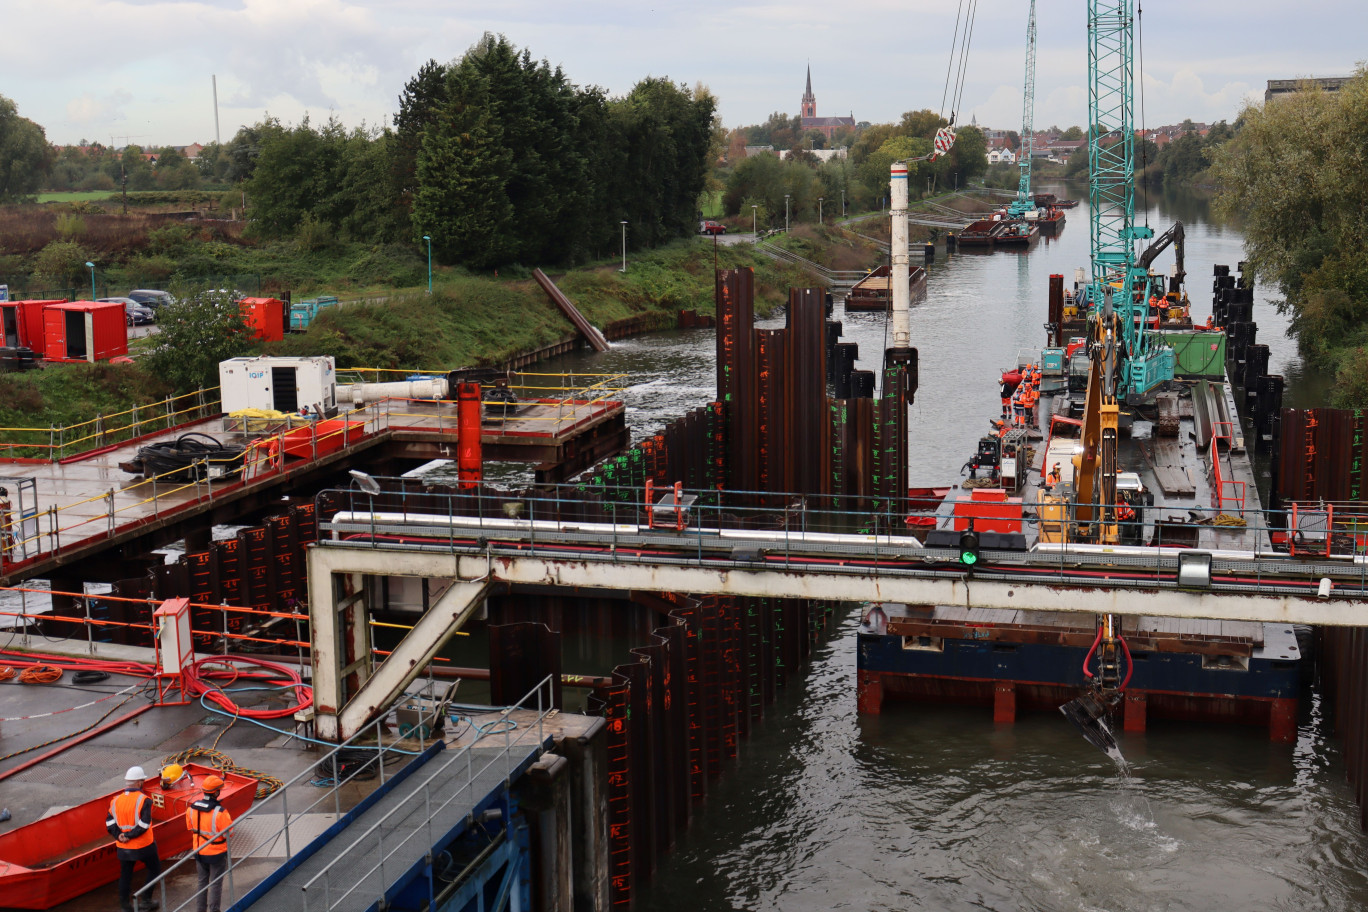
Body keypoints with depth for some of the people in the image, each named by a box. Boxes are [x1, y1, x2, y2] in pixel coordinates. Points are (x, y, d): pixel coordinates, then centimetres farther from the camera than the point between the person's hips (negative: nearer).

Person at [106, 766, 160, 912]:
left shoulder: (116, 800, 1)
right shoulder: (143, 800, -15)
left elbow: (110, 823, -4)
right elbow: (144, 825, -23)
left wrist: (120, 837, -10)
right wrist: (129, 836, -14)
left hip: (123, 848, 5)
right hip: (144, 845, -5)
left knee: (125, 875, 15)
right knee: (155, 869, 16)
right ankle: (145, 900, 15)